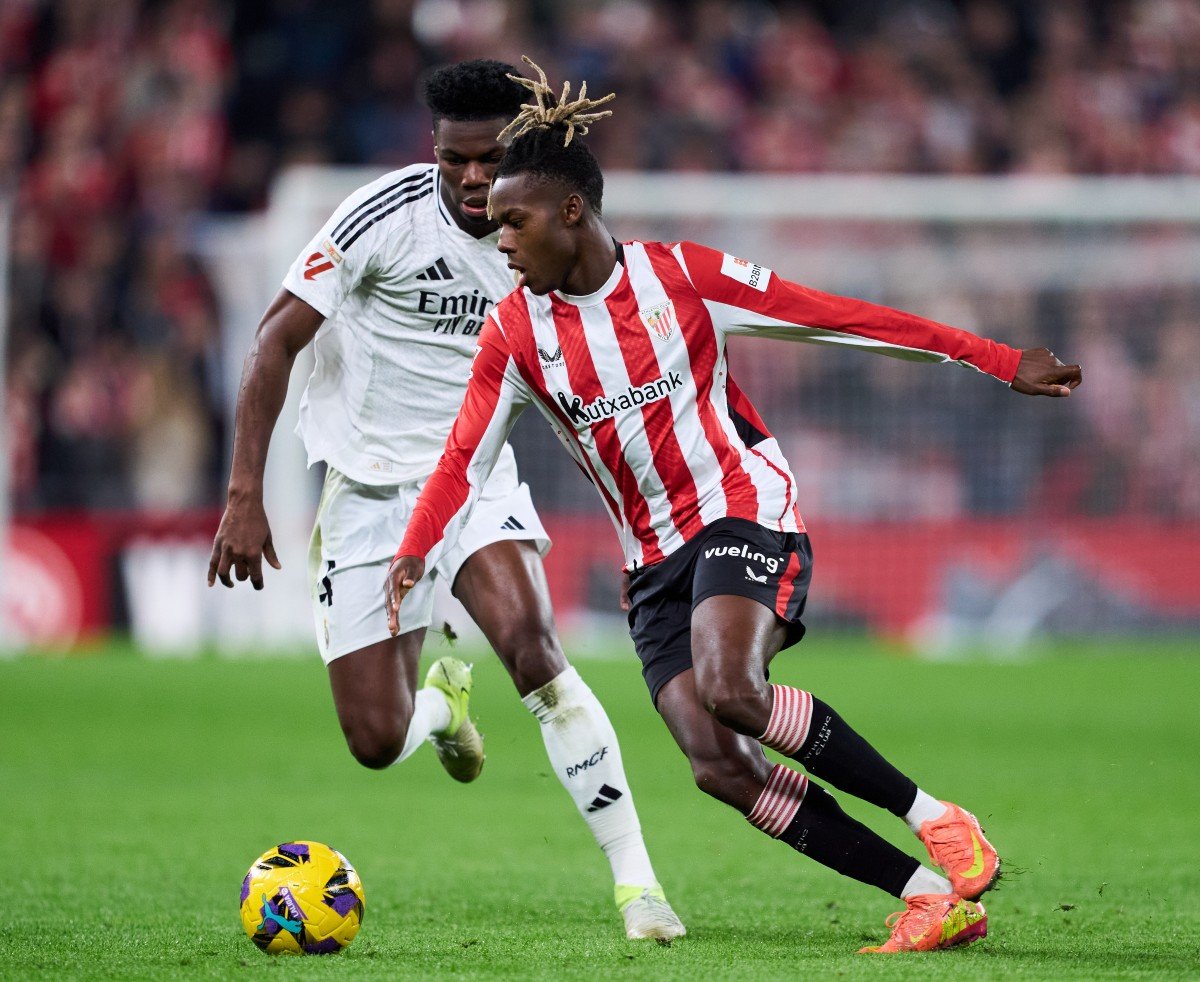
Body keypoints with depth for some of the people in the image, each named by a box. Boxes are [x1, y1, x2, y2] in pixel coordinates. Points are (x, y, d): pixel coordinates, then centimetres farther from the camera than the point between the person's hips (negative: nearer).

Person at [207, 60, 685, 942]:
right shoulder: (384, 216, -16)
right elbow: (276, 341, -13)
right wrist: (246, 494, -20)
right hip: (367, 487, -1)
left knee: (531, 643, -28)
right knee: (377, 744, -4)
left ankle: (636, 877, -22)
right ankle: (442, 703, 37)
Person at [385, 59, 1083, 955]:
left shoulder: (683, 277, -8)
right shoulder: (516, 334, 0)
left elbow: (841, 318, -6)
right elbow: (466, 459, 1)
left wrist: (1004, 363, -5)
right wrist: (418, 551, -20)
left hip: (744, 512, -4)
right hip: (655, 560, 4)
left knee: (731, 692, -32)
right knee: (719, 767, -15)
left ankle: (935, 818, -17)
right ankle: (932, 897, -11)